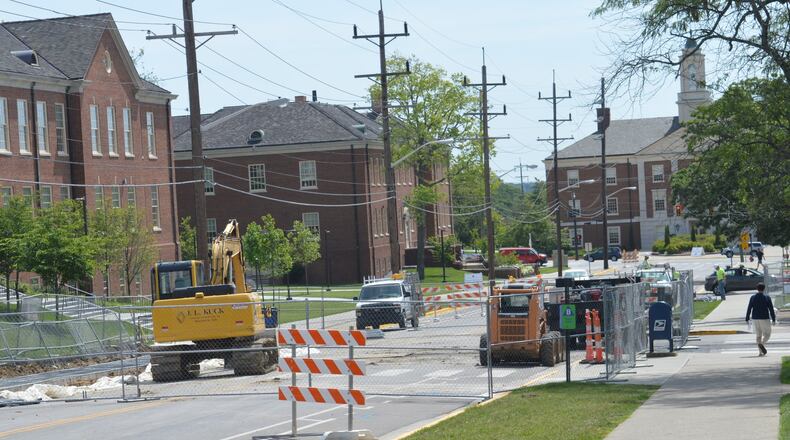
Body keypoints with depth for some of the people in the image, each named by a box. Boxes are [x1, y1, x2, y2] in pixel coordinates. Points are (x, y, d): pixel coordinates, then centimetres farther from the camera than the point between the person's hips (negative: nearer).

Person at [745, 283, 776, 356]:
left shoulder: (753, 297, 3)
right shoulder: (767, 298, -5)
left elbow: (749, 309, 1)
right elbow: (771, 309, -6)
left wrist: (747, 319, 4)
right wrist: (774, 320, -1)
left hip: (755, 318, 3)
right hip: (764, 319, -3)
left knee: (758, 335, 11)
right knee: (767, 334, 4)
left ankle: (761, 352, 7)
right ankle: (761, 344, -26)